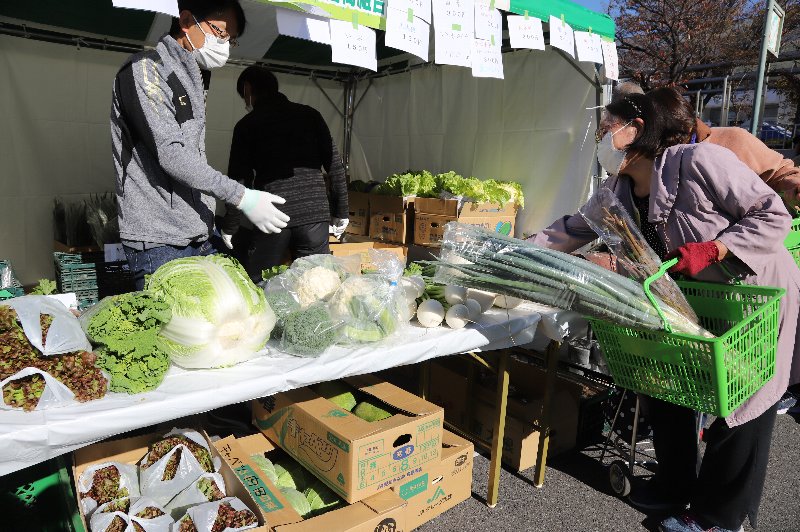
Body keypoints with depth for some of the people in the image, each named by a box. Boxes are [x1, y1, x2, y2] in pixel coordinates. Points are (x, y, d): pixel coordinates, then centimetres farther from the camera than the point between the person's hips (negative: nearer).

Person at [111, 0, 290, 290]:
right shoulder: (145, 69, -7)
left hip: (198, 238, 8)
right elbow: (169, 153, -17)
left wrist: (218, 225, 17)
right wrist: (241, 197, -19)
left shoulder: (191, 80, 19)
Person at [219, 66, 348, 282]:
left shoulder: (248, 125, 5)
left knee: (256, 285, 7)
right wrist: (341, 211, 13)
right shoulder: (310, 115, 11)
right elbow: (334, 164, 7)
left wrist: (229, 227, 10)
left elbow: (240, 178, 2)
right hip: (316, 212, 3)